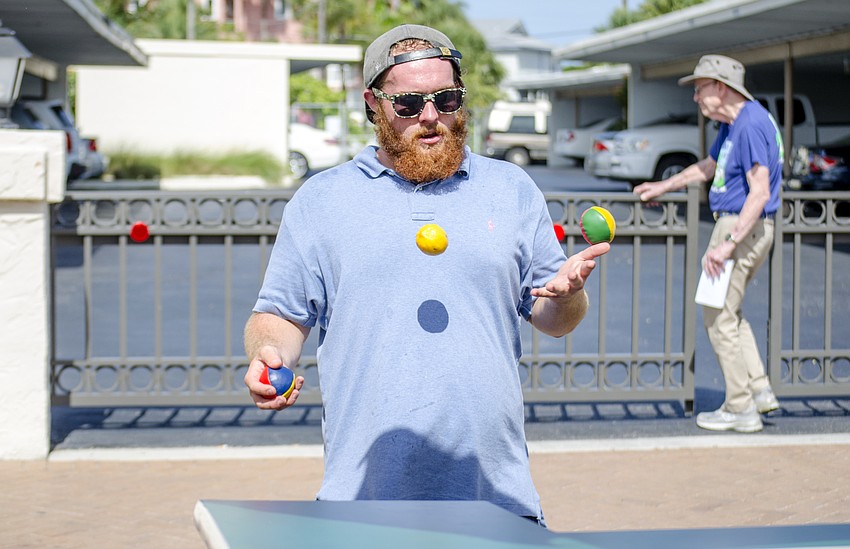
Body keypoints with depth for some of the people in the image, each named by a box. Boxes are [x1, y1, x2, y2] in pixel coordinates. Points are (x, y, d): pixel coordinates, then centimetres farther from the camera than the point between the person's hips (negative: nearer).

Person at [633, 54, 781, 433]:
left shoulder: (752, 125, -20)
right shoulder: (732, 124, 13)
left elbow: (760, 192, -26)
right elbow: (708, 167, 31)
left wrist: (728, 243, -29)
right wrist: (663, 186, 39)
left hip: (743, 227, -11)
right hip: (733, 224, 11)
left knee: (719, 317, -4)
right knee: (727, 312, 19)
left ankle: (741, 409, 3)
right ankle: (759, 390, 20)